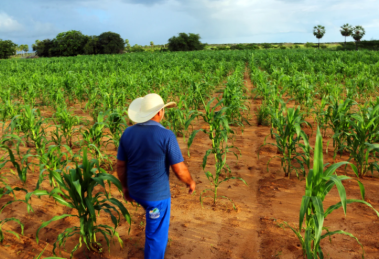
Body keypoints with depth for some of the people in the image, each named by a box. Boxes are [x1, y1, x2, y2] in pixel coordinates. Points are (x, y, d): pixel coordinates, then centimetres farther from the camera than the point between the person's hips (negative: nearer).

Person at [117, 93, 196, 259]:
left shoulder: (128, 133, -7)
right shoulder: (166, 136, -24)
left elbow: (120, 165, 0)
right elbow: (180, 170, -19)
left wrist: (125, 187, 16)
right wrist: (190, 182, 2)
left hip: (136, 190, 7)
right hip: (156, 193, -7)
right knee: (157, 235, 13)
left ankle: (153, 242, 57)